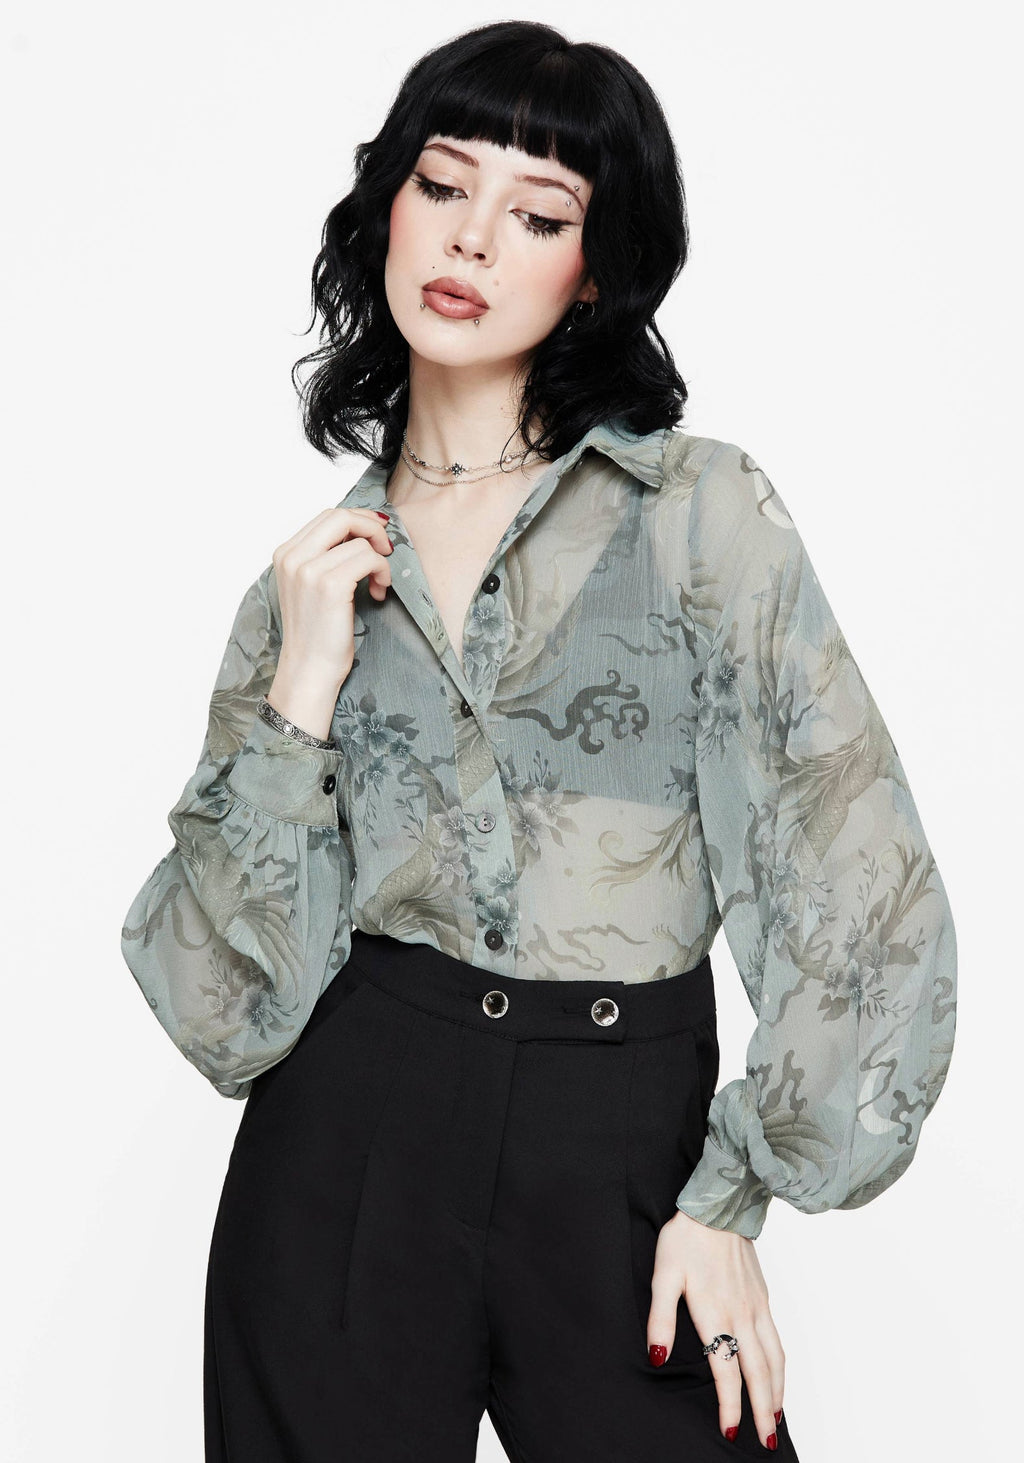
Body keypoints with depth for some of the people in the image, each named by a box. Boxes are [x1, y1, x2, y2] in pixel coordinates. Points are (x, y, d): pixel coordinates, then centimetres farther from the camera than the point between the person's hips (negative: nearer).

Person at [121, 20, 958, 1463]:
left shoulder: (701, 508, -3)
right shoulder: (317, 570, 7)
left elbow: (852, 876, -6)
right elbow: (224, 981, 1)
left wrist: (726, 1200, -7)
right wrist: (303, 688, -8)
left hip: (625, 1151, -2)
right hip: (349, 1137, 3)